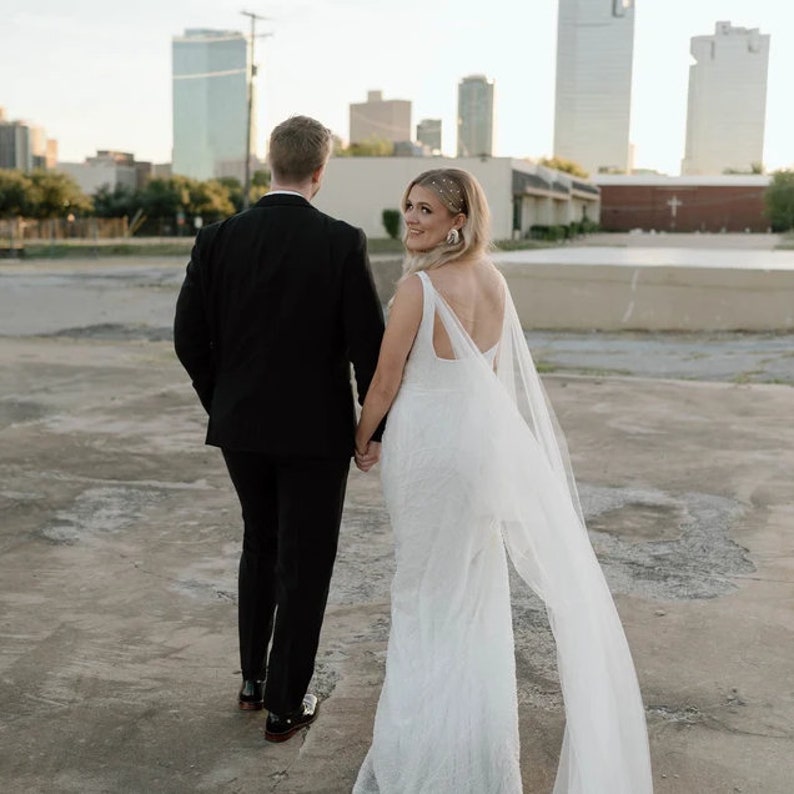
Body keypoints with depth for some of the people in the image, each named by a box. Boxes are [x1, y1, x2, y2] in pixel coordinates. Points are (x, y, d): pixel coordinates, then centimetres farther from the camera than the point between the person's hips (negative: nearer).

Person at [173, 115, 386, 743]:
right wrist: (377, 427, 0)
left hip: (241, 428, 4)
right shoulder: (343, 242, -13)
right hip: (316, 431, -4)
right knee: (305, 564, 9)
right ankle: (285, 704, 19)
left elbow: (190, 340, -1)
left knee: (260, 544, 24)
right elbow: (370, 345, -13)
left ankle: (253, 679, 33)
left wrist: (225, 405, 14)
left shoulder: (218, 239, -4)